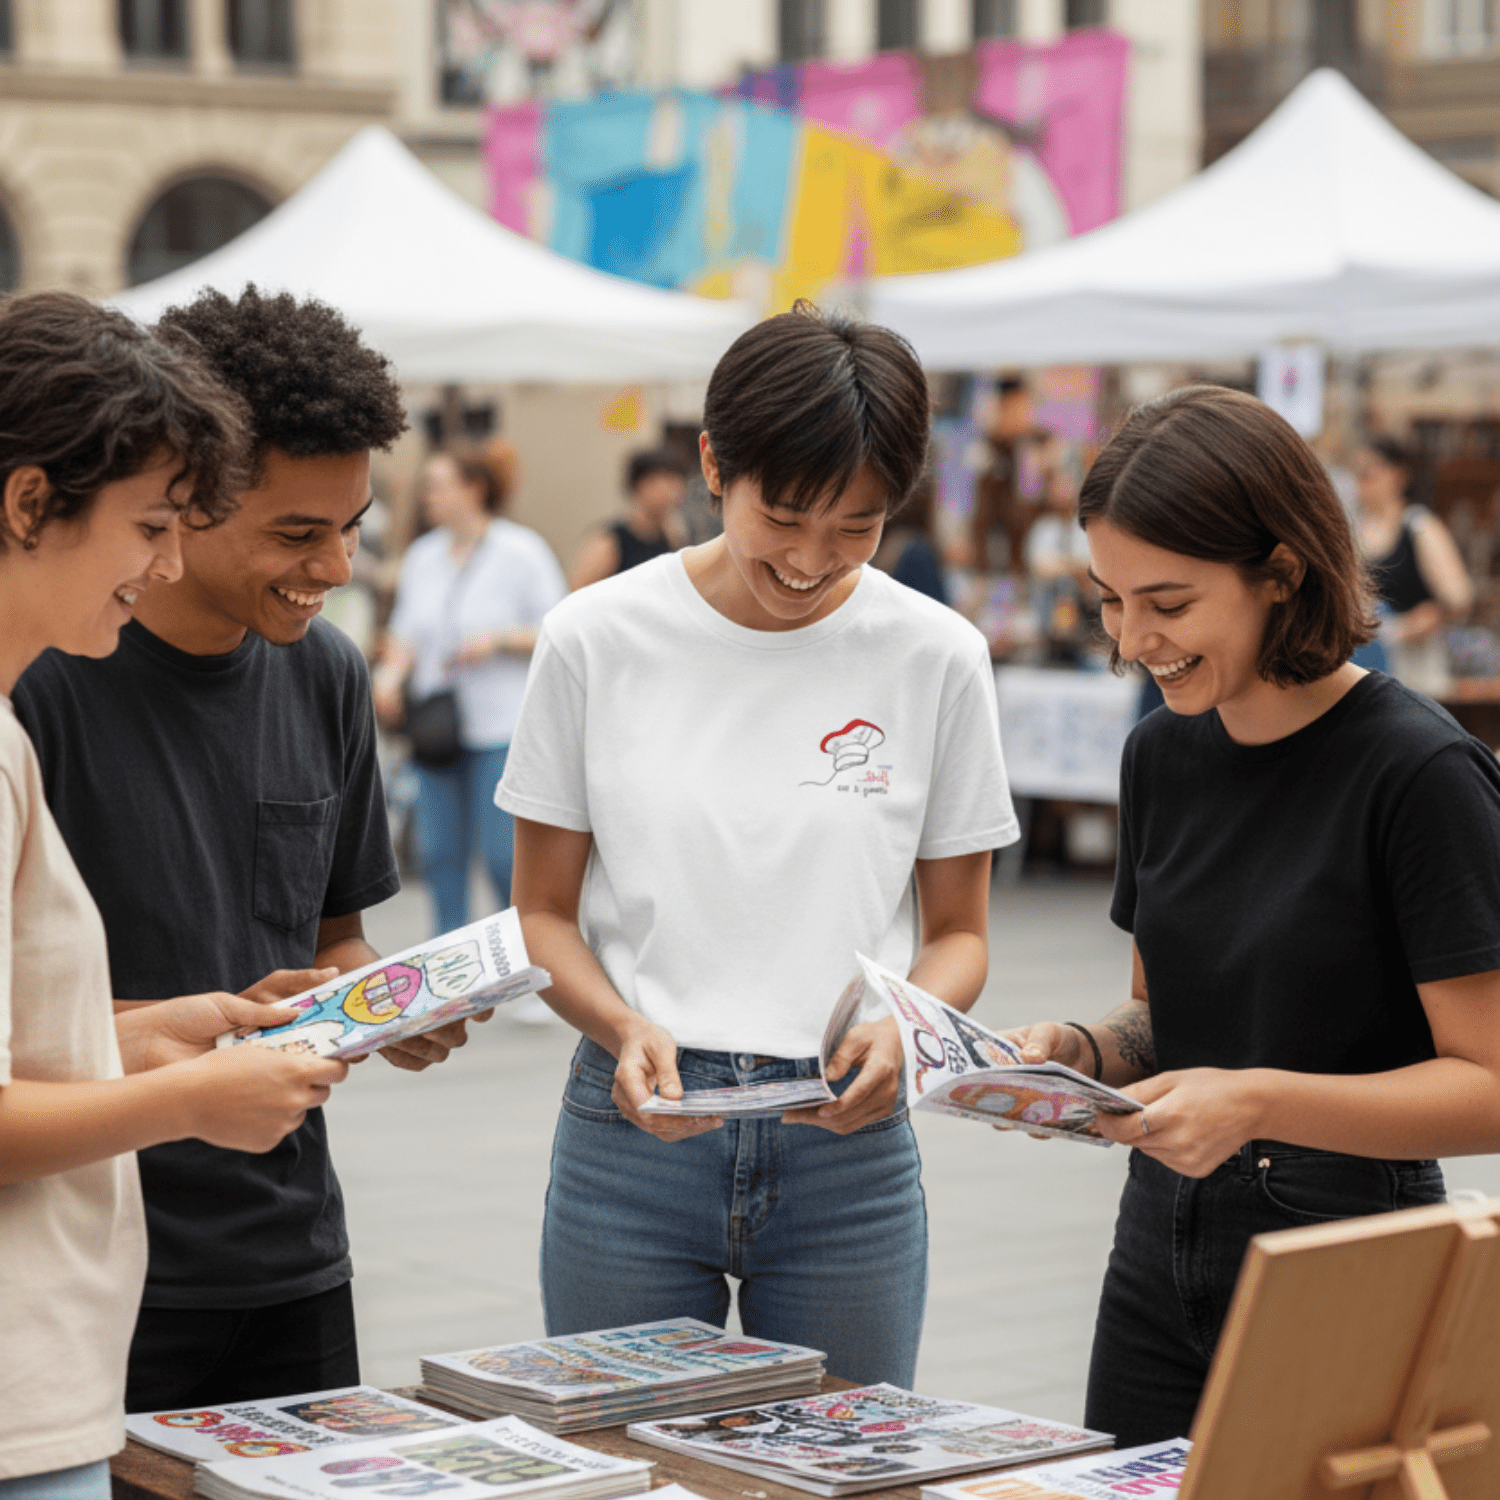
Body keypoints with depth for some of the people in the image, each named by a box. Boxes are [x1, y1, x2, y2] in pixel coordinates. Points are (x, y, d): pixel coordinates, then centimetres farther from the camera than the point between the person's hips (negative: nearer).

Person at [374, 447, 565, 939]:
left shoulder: (522, 552, -5)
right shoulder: (423, 555, 12)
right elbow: (406, 631, 16)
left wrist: (497, 640, -17)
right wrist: (391, 673, -3)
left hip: (501, 727, -5)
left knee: (504, 852, -5)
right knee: (439, 849, 6)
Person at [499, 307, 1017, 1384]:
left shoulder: (936, 657, 0)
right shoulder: (597, 638, -2)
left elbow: (957, 932, 7)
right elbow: (544, 913, 4)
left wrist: (902, 1028, -14)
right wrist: (625, 1028, -15)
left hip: (847, 1144, 1)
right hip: (631, 1130, 0)